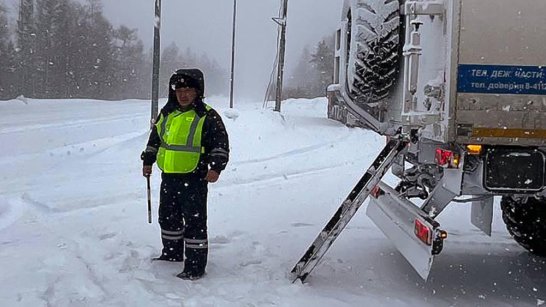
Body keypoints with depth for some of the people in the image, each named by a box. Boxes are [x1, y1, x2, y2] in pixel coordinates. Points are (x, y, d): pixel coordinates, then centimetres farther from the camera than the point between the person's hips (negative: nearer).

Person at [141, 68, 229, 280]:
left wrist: (215, 167, -20)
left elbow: (221, 144, -8)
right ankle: (172, 254, 39)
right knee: (168, 217, 19)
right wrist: (148, 161, 19)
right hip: (168, 177, 7)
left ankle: (196, 266, 6)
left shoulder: (207, 117, -7)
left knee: (194, 222, -3)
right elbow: (155, 138, 24)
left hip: (194, 179, -7)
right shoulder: (166, 114, 11)